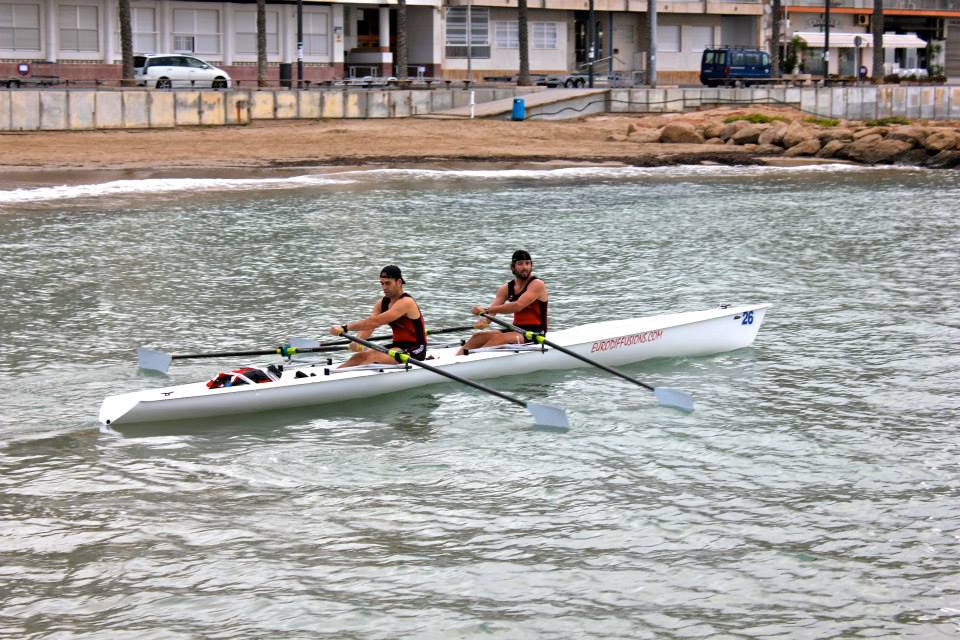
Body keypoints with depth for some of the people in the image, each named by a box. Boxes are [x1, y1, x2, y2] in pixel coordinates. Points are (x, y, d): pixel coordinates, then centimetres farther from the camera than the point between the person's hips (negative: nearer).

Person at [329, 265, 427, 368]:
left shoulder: (406, 303, -19)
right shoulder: (382, 303, 8)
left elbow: (375, 322, -29)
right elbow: (368, 325, -5)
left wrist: (345, 328, -34)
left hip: (415, 350, -7)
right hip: (398, 346, 8)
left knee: (373, 357, -27)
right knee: (360, 356, -12)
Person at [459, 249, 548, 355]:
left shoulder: (537, 285, -11)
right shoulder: (506, 288, 11)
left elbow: (518, 306, -25)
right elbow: (493, 308, -2)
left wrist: (486, 310, -27)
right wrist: (485, 321, -28)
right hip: (516, 330, 7)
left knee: (498, 338, -30)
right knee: (478, 337, -11)